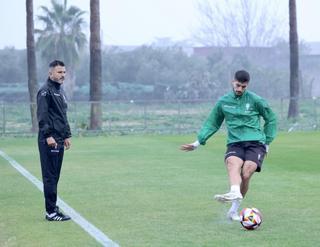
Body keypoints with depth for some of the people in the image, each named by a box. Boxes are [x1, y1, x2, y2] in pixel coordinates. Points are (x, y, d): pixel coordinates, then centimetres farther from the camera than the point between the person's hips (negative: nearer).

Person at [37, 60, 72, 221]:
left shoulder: (60, 91, 20)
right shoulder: (45, 91, -9)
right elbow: (42, 116, -17)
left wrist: (67, 135, 21)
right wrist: (48, 136, -22)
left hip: (59, 141, 9)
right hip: (49, 141, -9)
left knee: (55, 176, 12)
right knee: (50, 177, -7)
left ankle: (52, 208, 18)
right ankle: (51, 212, -5)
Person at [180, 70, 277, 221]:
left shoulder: (255, 100, 3)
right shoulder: (223, 102, 10)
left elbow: (271, 119, 15)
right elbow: (212, 124, 21)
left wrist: (267, 141, 13)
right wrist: (198, 142, 16)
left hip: (255, 143, -2)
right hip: (235, 143, 2)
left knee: (245, 175, -21)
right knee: (232, 163, -32)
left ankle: (234, 209, -9)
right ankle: (235, 193, -56)